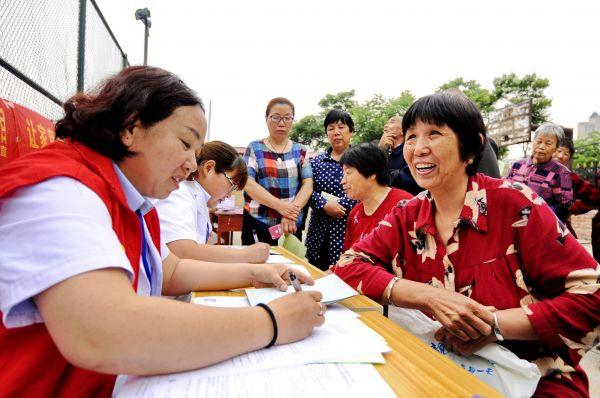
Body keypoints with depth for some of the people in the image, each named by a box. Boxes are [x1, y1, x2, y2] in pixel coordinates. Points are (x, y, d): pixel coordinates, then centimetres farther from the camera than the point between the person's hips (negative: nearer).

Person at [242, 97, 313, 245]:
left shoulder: (300, 151, 9)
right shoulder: (255, 148, 3)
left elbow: (308, 184, -1)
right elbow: (248, 183, -8)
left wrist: (291, 213, -17)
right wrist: (281, 206, -20)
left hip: (293, 225, 2)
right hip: (258, 223, -2)